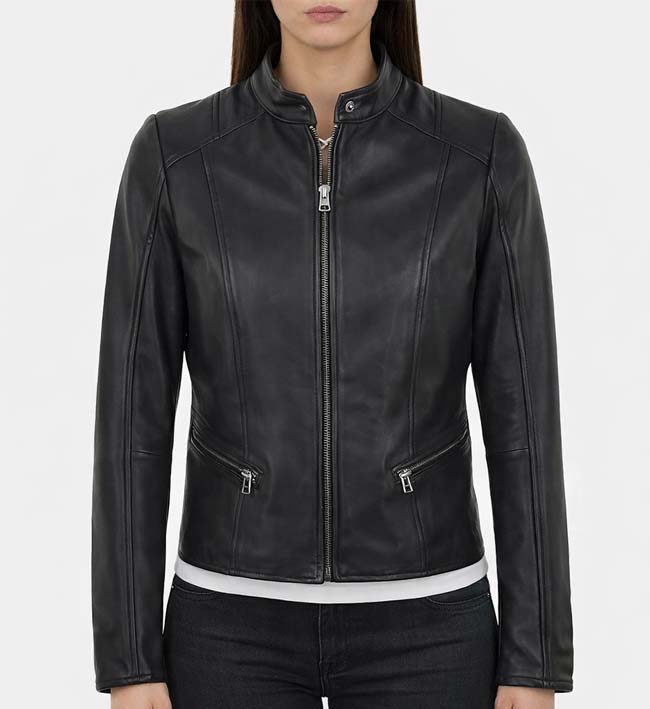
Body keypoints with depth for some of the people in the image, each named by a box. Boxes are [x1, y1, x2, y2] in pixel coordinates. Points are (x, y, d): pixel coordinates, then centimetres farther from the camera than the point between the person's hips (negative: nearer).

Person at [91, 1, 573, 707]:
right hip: (239, 627, 1)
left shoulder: (483, 154, -5)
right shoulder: (173, 155, -4)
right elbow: (133, 417, -3)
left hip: (417, 626, 0)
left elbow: (522, 417, -3)